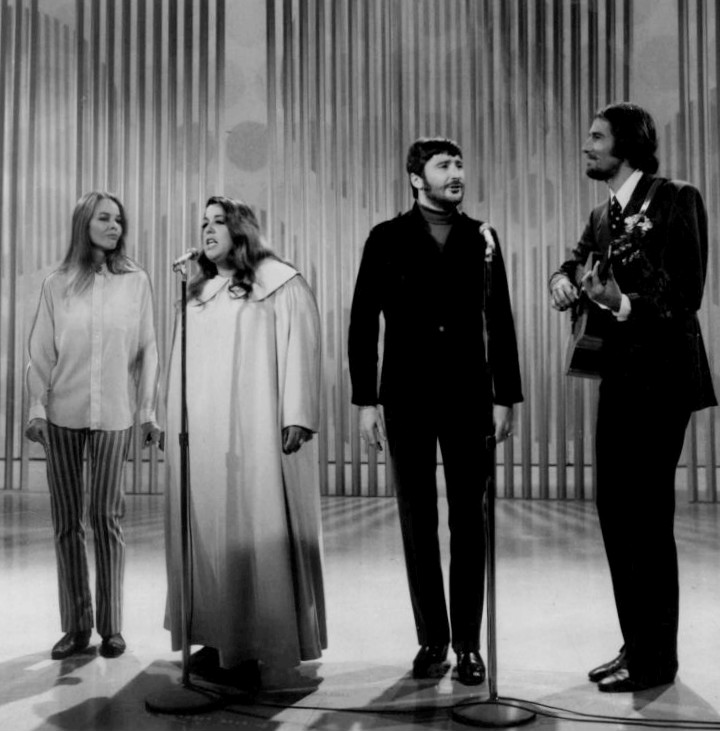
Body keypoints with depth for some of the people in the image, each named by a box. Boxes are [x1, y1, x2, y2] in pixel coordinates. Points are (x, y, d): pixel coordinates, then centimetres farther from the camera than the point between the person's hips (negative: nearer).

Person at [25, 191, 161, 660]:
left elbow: (148, 350, 4)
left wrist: (150, 411, 1)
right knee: (67, 521, 5)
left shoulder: (136, 281, 3)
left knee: (107, 518, 0)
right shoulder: (57, 285, 6)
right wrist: (37, 408, -1)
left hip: (114, 415, -1)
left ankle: (111, 625, 11)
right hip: (62, 415, 2)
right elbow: (42, 353, 6)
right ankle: (76, 625, 15)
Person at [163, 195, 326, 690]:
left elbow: (300, 351, -8)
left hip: (257, 434, -6)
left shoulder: (280, 284, 0)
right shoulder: (198, 294, 19)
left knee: (259, 529, -5)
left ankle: (268, 652, 3)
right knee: (210, 533, 6)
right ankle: (220, 643, 14)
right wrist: (174, 423, 13)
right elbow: (183, 367, 17)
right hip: (202, 437, 6)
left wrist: (297, 418, -15)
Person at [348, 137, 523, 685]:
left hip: (469, 398, 1)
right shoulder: (387, 239, 3)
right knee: (418, 523, 6)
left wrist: (505, 397, 0)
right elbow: (363, 324, 1)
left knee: (469, 523, 4)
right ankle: (432, 640, 18)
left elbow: (501, 322, 6)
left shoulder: (480, 238, 7)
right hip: (407, 399, -1)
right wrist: (366, 401, -6)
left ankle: (468, 643, 14)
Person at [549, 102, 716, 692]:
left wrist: (623, 304, -27)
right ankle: (637, 645, 24)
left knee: (647, 516, -3)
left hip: (660, 377, -8)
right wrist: (564, 280, -11)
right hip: (619, 377, 8)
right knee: (617, 511, 11)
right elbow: (575, 266, 11)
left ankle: (655, 658, 10)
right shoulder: (603, 216, 16)